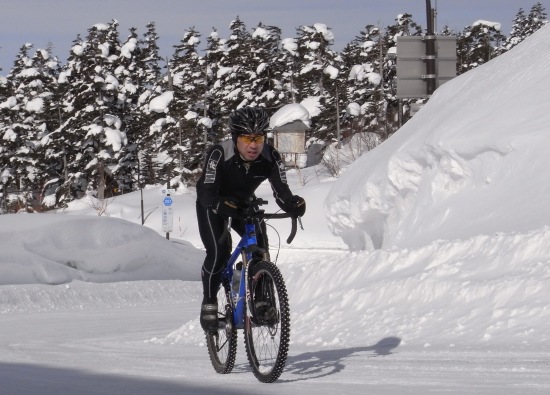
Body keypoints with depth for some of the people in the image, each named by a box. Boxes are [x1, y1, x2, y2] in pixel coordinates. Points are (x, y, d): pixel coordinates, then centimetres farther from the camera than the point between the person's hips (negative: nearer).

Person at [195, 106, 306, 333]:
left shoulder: (271, 159, -25)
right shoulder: (219, 155, -34)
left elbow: (281, 191, -30)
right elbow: (205, 192, -39)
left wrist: (294, 204, -53)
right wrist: (222, 205, -60)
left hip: (244, 204, 4)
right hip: (213, 204, -3)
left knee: (260, 247, -16)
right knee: (218, 252, -24)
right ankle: (209, 303, -6)